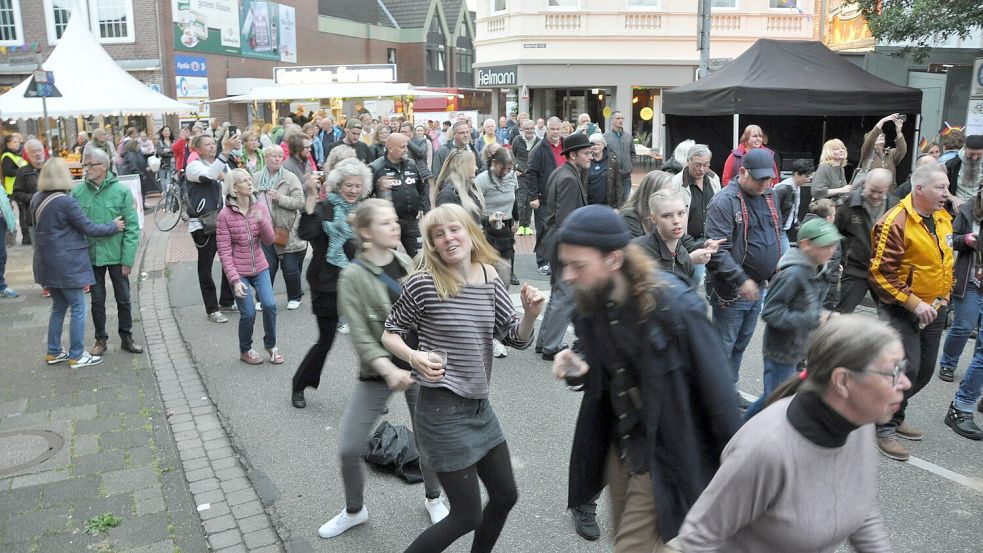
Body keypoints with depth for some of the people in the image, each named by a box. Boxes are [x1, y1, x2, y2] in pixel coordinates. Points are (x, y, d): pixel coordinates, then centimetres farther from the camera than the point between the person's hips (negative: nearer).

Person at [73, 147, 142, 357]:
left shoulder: (121, 191, -9)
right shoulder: (77, 192, -4)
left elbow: (132, 228, -9)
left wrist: (128, 260, -12)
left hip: (116, 256, -1)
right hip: (91, 256, 1)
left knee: (123, 299, 10)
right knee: (97, 300, 12)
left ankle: (126, 337, 25)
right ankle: (101, 339, 26)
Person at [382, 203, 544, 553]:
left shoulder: (490, 279, -1)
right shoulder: (422, 284, -16)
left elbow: (517, 338, 3)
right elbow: (390, 334, -4)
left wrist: (530, 314, -17)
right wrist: (414, 356, -23)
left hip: (480, 405, 7)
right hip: (442, 410, -6)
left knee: (505, 496, 20)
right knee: (467, 516, -1)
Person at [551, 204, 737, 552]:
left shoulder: (674, 306, -25)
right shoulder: (592, 305, -4)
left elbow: (715, 389, -18)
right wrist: (581, 371, -11)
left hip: (665, 458, -7)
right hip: (619, 449, 7)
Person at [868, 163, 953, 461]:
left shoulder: (943, 217, 5)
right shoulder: (895, 223, -20)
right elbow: (881, 274, -22)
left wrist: (944, 296, 11)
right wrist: (914, 304, -22)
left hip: (934, 309, 8)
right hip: (904, 310, -8)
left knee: (924, 371, 13)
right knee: (906, 369, -10)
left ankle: (892, 414, 32)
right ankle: (884, 429, 6)